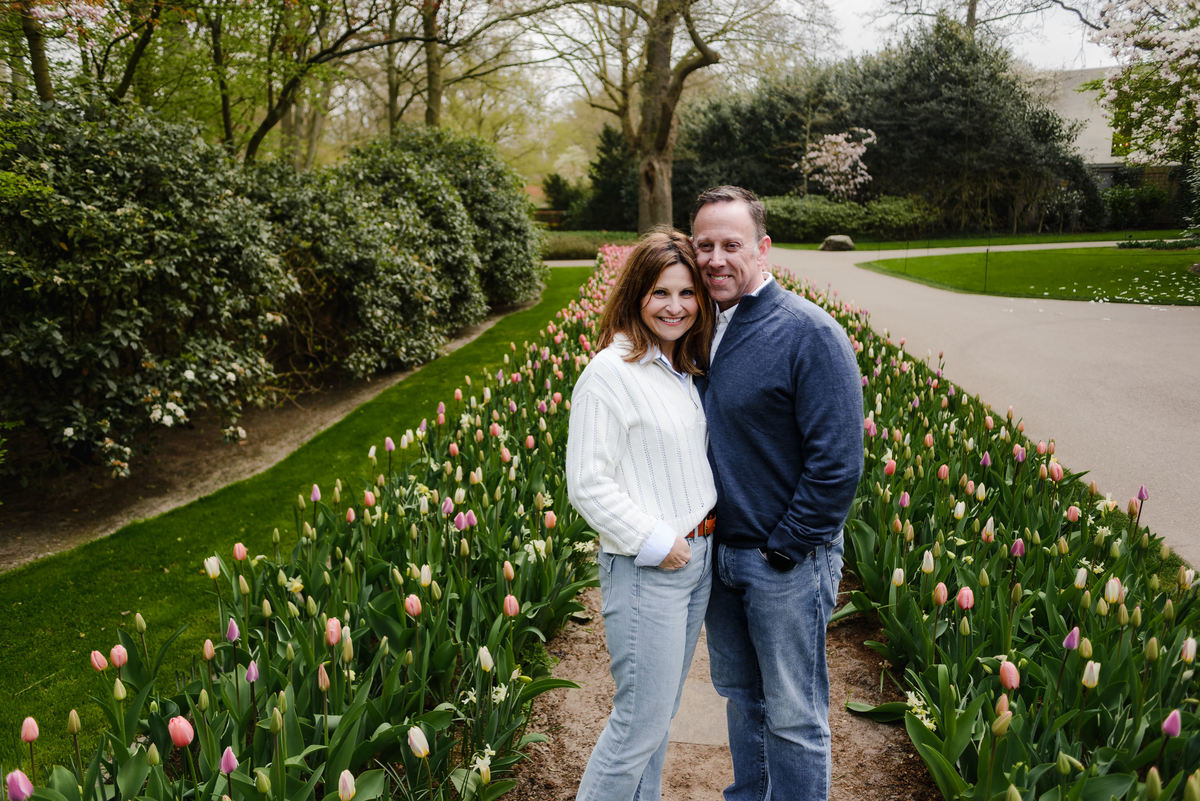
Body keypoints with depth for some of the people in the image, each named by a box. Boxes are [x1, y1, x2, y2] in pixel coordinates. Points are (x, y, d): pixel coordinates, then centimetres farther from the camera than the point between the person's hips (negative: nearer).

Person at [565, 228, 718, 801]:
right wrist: (656, 543, -16)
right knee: (641, 721, 0)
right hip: (645, 568, -8)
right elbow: (587, 484, -19)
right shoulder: (611, 372, -16)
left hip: (698, 556, 8)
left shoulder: (687, 368, 8)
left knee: (660, 710, 19)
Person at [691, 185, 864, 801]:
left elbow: (839, 461, -19)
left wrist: (784, 548, -17)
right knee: (740, 695, 23)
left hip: (786, 563, -7)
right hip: (717, 552, 7)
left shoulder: (810, 333, -17)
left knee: (793, 718, 9)